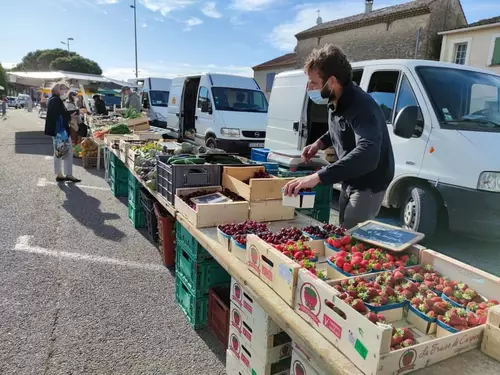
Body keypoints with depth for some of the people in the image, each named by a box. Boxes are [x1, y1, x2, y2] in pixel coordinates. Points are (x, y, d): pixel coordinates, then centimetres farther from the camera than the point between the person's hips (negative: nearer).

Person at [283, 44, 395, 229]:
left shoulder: (361, 106, -32)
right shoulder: (334, 102, -4)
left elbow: (367, 154, -49)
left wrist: (318, 177, -55)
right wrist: (320, 143, -1)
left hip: (369, 185, -9)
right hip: (350, 182, 9)